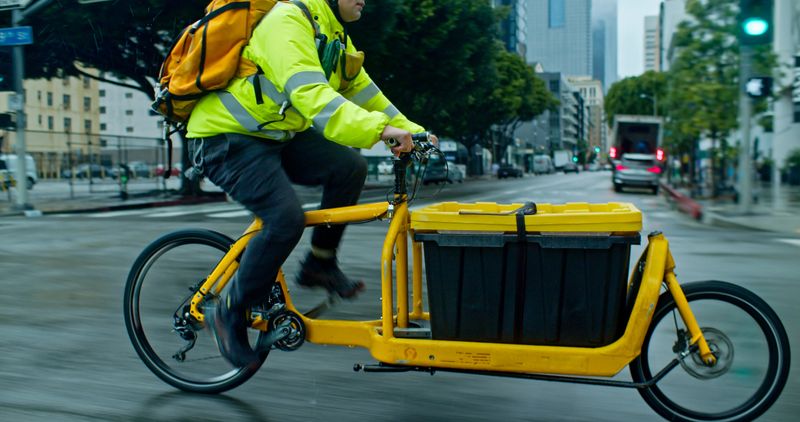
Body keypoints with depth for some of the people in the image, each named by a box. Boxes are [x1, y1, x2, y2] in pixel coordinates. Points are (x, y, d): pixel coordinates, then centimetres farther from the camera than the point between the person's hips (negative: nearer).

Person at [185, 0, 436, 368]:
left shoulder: (335, 37, 11)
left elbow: (365, 92, 12)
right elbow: (309, 93, -35)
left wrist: (411, 131, 2)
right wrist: (378, 129, -45)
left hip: (274, 135, 9)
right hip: (226, 137, -9)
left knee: (349, 166, -10)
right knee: (286, 218, -25)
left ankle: (320, 263, 5)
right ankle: (230, 313, -5)